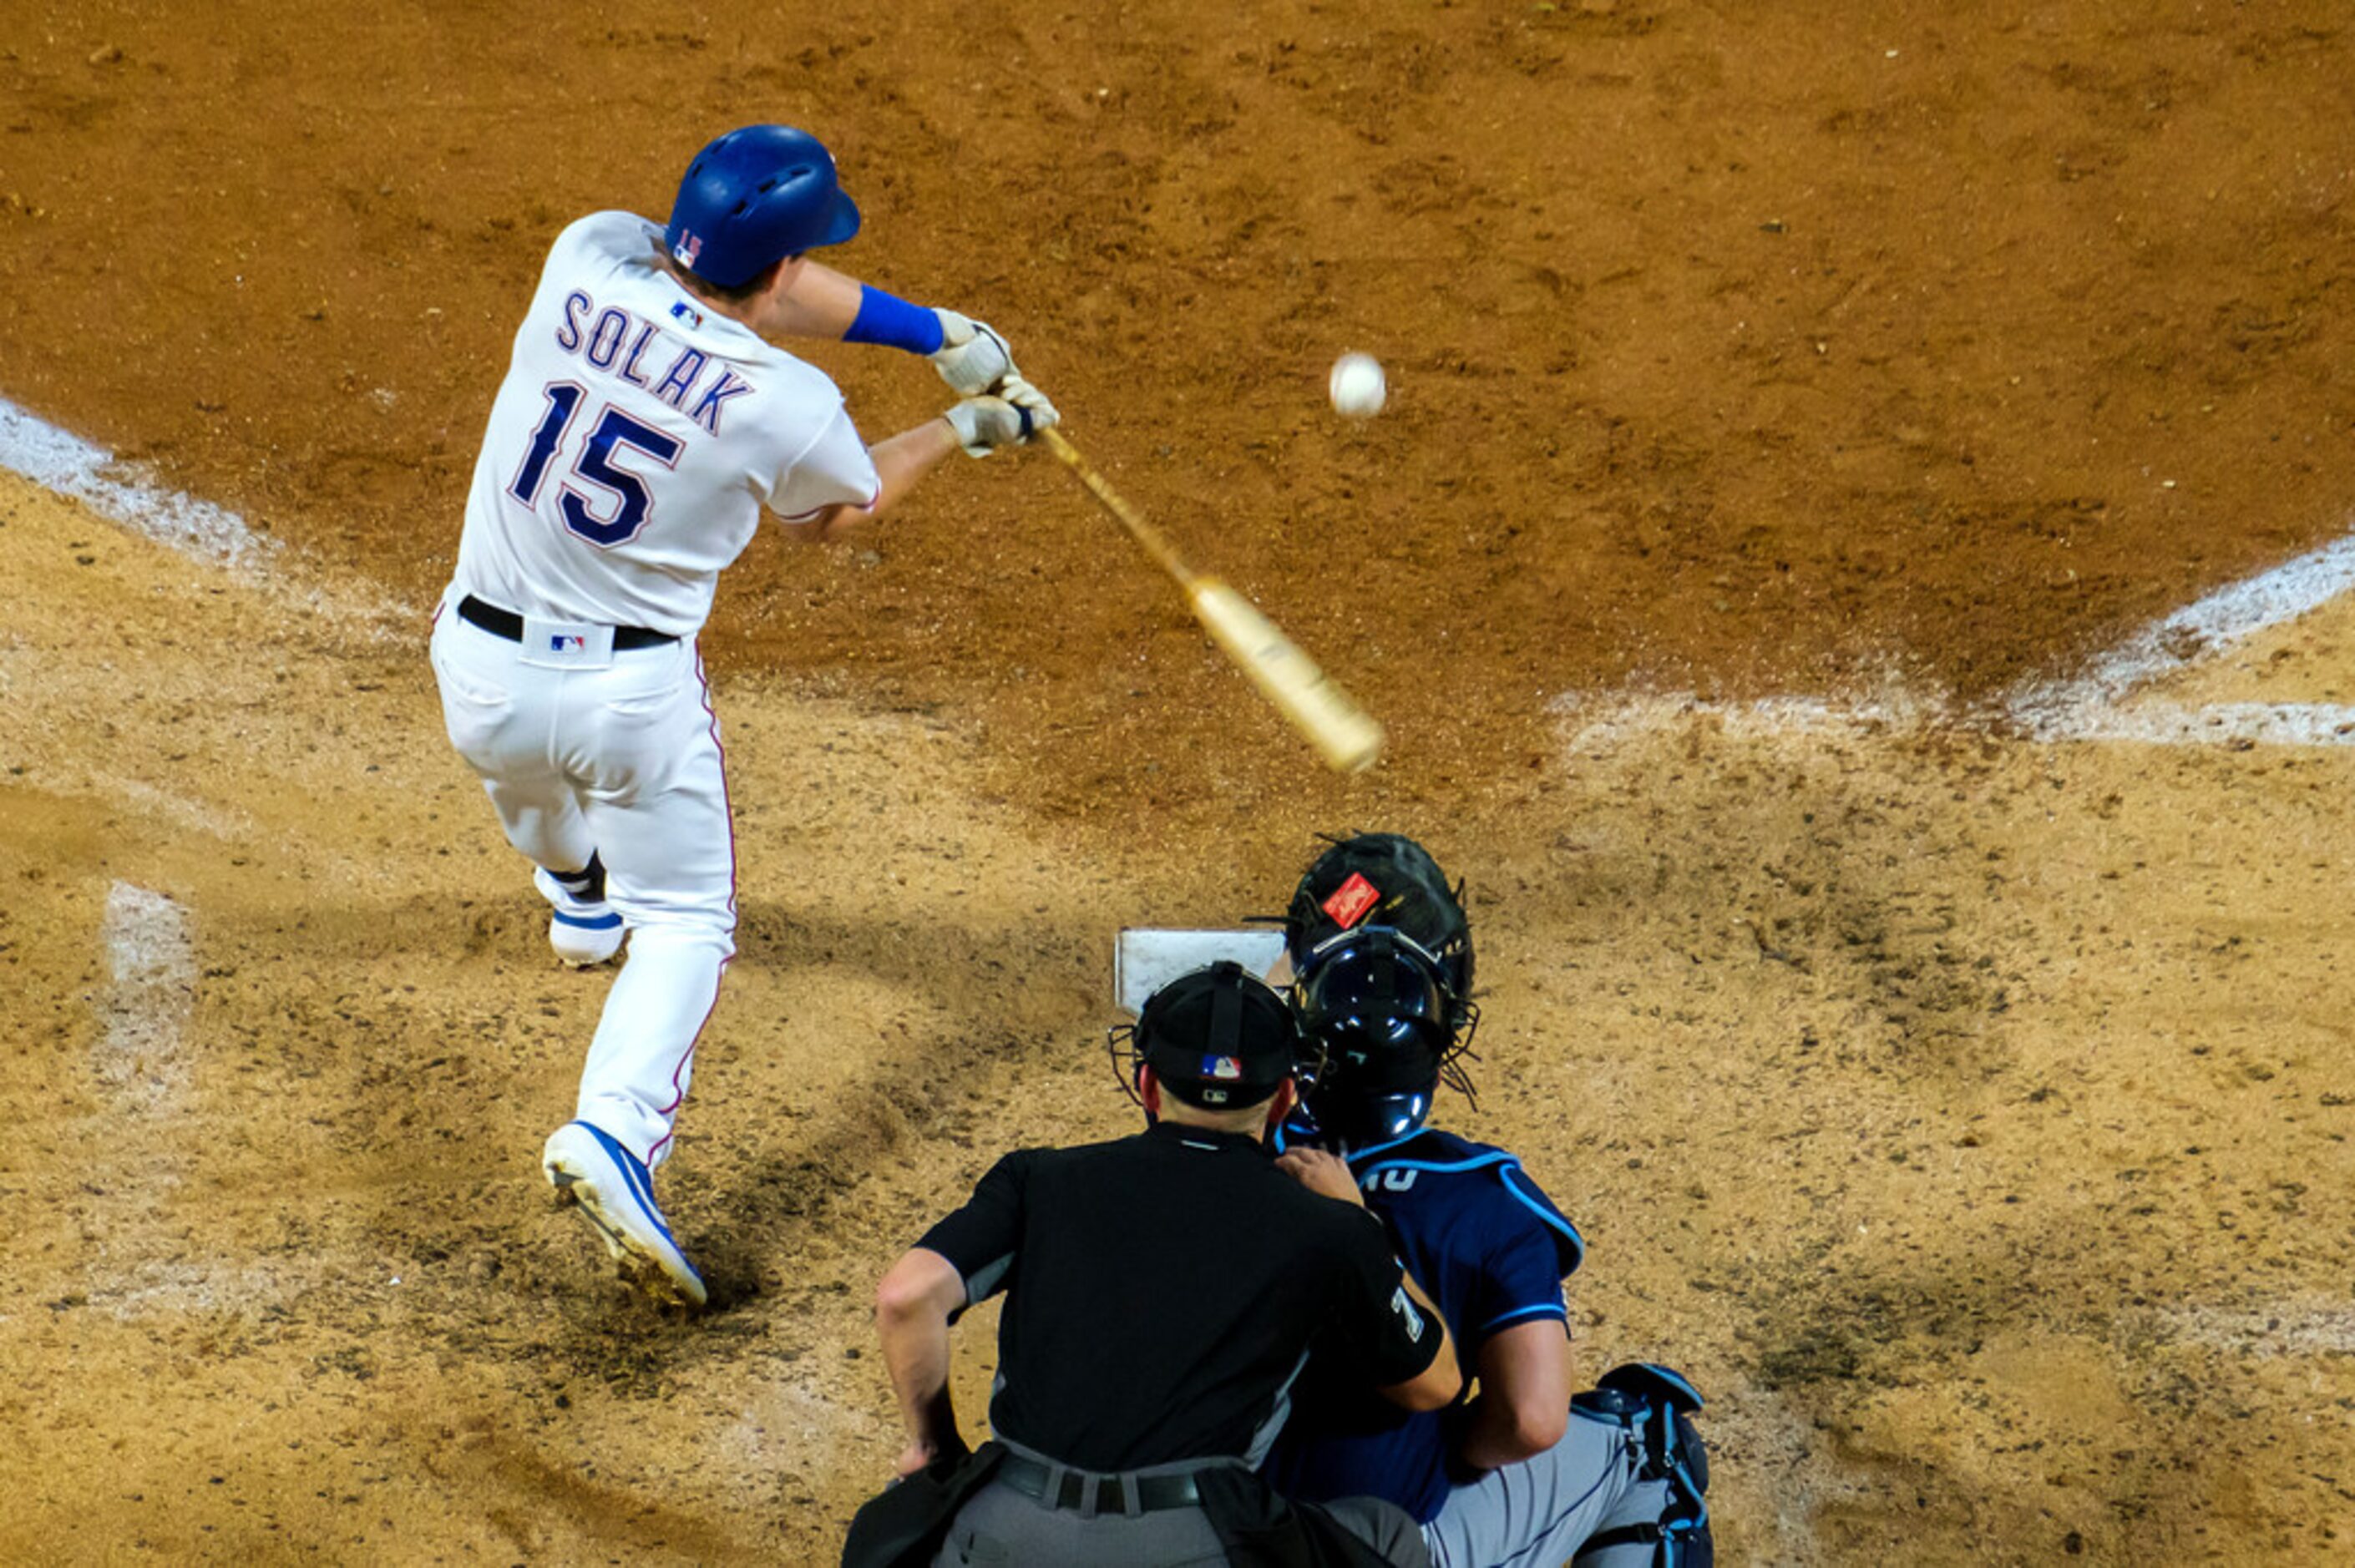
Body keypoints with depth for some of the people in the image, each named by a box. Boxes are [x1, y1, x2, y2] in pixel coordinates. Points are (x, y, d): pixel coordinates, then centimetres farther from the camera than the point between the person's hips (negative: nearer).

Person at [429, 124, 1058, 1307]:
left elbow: (743, 288, 8)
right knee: (685, 920, 12)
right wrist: (963, 433, 19)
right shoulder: (788, 406, -18)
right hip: (633, 693, -4)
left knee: (524, 759, 38)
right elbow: (835, 513, 6)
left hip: (478, 672, 4)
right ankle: (614, 1133, -10)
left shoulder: (590, 259, -9)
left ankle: (577, 891, 66)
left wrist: (934, 331, 8)